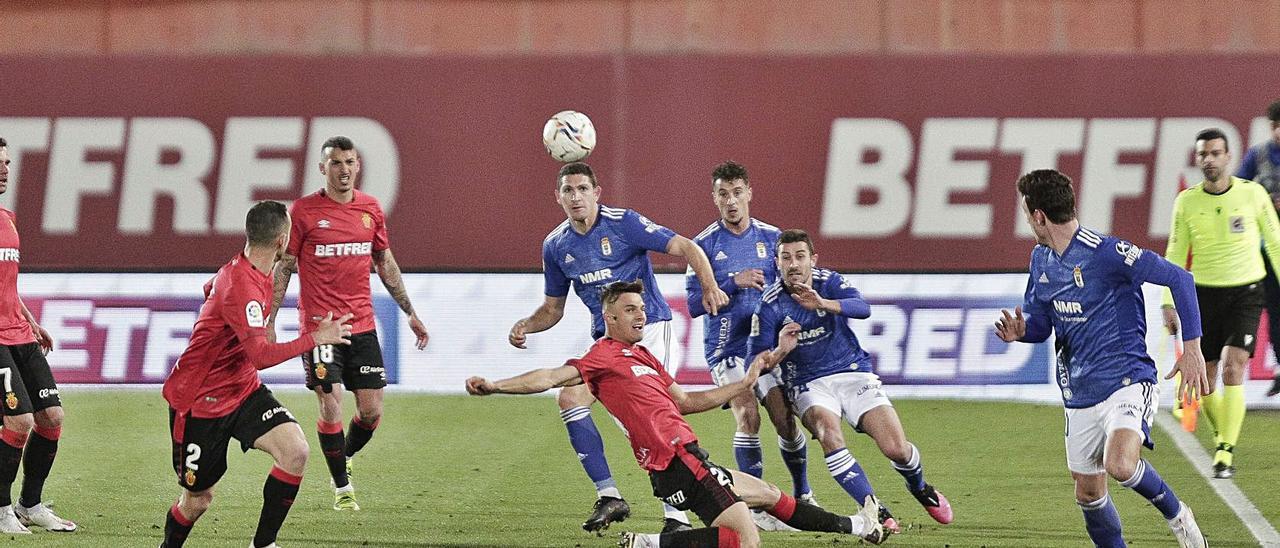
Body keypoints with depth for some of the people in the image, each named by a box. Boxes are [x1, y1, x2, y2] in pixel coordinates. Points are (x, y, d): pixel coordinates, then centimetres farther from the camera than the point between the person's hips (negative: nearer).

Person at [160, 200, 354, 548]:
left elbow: (213, 290, 26)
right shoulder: (240, 287, -29)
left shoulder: (249, 272, 1)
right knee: (198, 500, 4)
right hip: (200, 401, -8)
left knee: (295, 451, -16)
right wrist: (315, 339, -34)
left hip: (243, 389, 8)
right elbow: (261, 355, -37)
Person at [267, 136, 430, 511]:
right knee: (331, 407, -9)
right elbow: (283, 267, -1)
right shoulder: (304, 210, -5)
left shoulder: (370, 208, 8)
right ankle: (342, 487, 6)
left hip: (362, 325, 4)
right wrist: (269, 322, -6)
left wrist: (410, 312, 18)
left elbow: (385, 262, 18)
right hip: (318, 324, -4)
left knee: (372, 412, 1)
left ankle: (344, 460, 29)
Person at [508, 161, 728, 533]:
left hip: (648, 325, -6)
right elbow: (553, 308, 17)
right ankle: (609, 497, -2)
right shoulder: (555, 245, 5)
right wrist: (525, 326, -4)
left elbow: (686, 248, -14)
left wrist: (709, 286, -31)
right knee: (570, 399, -11)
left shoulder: (624, 224, -12)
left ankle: (676, 514, -16)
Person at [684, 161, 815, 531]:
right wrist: (734, 283, -18)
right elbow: (694, 304, -6)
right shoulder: (705, 245, -2)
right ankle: (756, 507, -10)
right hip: (726, 346, -2)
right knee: (748, 418, -19)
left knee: (785, 419, -6)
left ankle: (803, 496, 17)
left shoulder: (771, 237, 5)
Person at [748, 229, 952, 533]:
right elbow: (757, 357, -8)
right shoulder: (771, 303, -9)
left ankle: (920, 489, 27)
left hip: (853, 372, 1)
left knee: (896, 449, -10)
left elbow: (862, 309, -29)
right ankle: (876, 512, -28)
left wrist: (822, 303, -48)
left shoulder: (829, 282, -9)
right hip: (809, 383, -1)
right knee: (829, 435, -34)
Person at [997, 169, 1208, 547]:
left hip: (1126, 379, -8)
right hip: (1080, 394, 8)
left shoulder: (1104, 252, -16)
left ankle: (1176, 514, -4)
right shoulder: (1041, 259, 10)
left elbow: (1179, 278, -15)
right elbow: (1040, 324, 19)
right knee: (1088, 494, 9)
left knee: (1119, 465, -30)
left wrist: (1192, 348, -18)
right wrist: (1020, 330, -6)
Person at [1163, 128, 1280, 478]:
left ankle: (1226, 452, -16)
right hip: (1204, 293, 2)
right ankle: (1222, 436, 28)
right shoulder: (1187, 201, -1)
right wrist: (1169, 303, -4)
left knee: (1232, 370, -17)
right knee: (1205, 379, 3)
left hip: (1246, 292, -2)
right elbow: (1175, 256, 4)